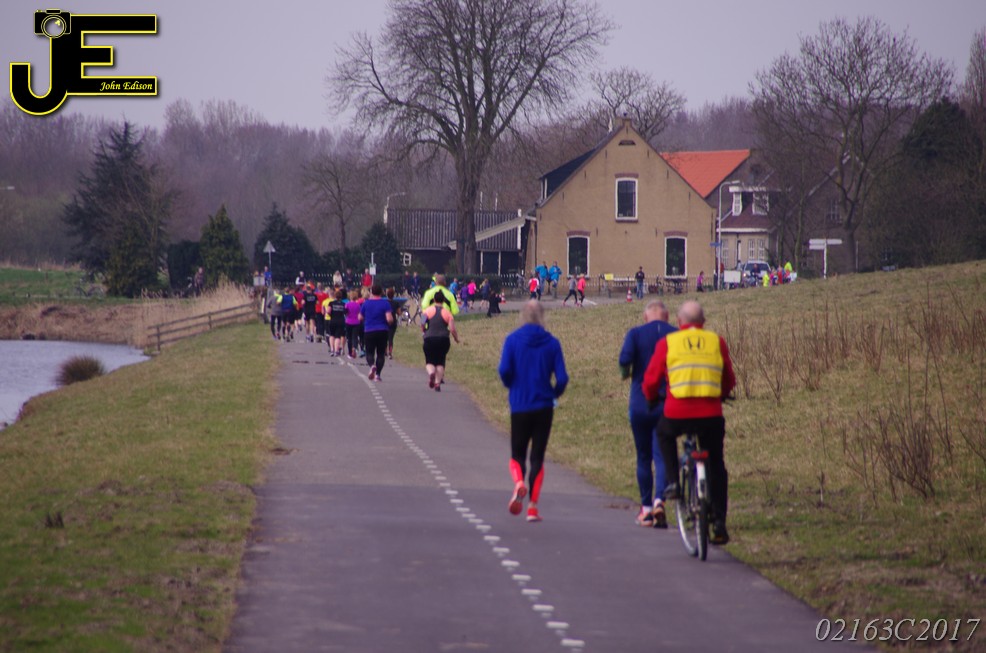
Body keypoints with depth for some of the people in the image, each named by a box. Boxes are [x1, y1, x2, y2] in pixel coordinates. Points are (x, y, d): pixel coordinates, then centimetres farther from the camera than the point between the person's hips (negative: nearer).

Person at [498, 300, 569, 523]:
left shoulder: (513, 340, -4)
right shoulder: (552, 342, -2)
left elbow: (504, 370, -13)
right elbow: (562, 377, -6)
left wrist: (511, 386, 8)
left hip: (519, 406, -1)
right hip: (544, 407, 1)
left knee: (517, 455, 12)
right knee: (537, 457, 9)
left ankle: (519, 484, -21)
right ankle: (533, 507, 2)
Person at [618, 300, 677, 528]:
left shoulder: (635, 333, -2)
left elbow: (625, 359, -19)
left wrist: (625, 373, 2)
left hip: (640, 404, 0)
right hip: (668, 404, 0)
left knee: (643, 457, 13)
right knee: (662, 455, 0)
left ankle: (646, 508, 18)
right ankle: (659, 500, -21)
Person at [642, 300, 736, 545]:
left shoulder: (667, 343, 5)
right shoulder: (716, 342, 10)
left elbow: (650, 381, 7)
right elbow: (729, 381, 17)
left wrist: (652, 398, 29)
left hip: (677, 413, -1)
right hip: (711, 415, 1)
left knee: (664, 434, 34)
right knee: (716, 467, 16)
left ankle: (672, 482, 18)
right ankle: (719, 523, 11)